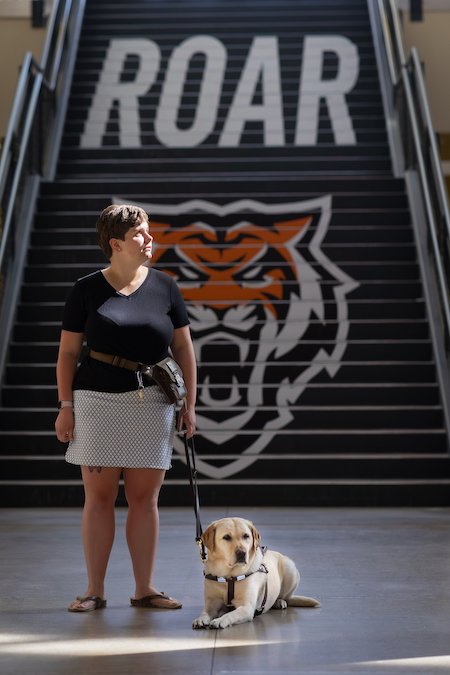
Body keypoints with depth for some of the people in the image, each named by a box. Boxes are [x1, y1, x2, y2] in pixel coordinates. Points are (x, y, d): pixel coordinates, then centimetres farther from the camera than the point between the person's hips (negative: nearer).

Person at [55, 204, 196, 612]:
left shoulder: (164, 286, 6)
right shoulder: (87, 290, 2)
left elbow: (184, 348, 9)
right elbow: (68, 351, 4)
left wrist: (189, 405, 5)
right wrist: (66, 406, -2)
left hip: (151, 404, 1)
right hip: (97, 401, -1)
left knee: (145, 498, 4)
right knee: (99, 497, 1)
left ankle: (144, 589, 14)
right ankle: (94, 591, 10)